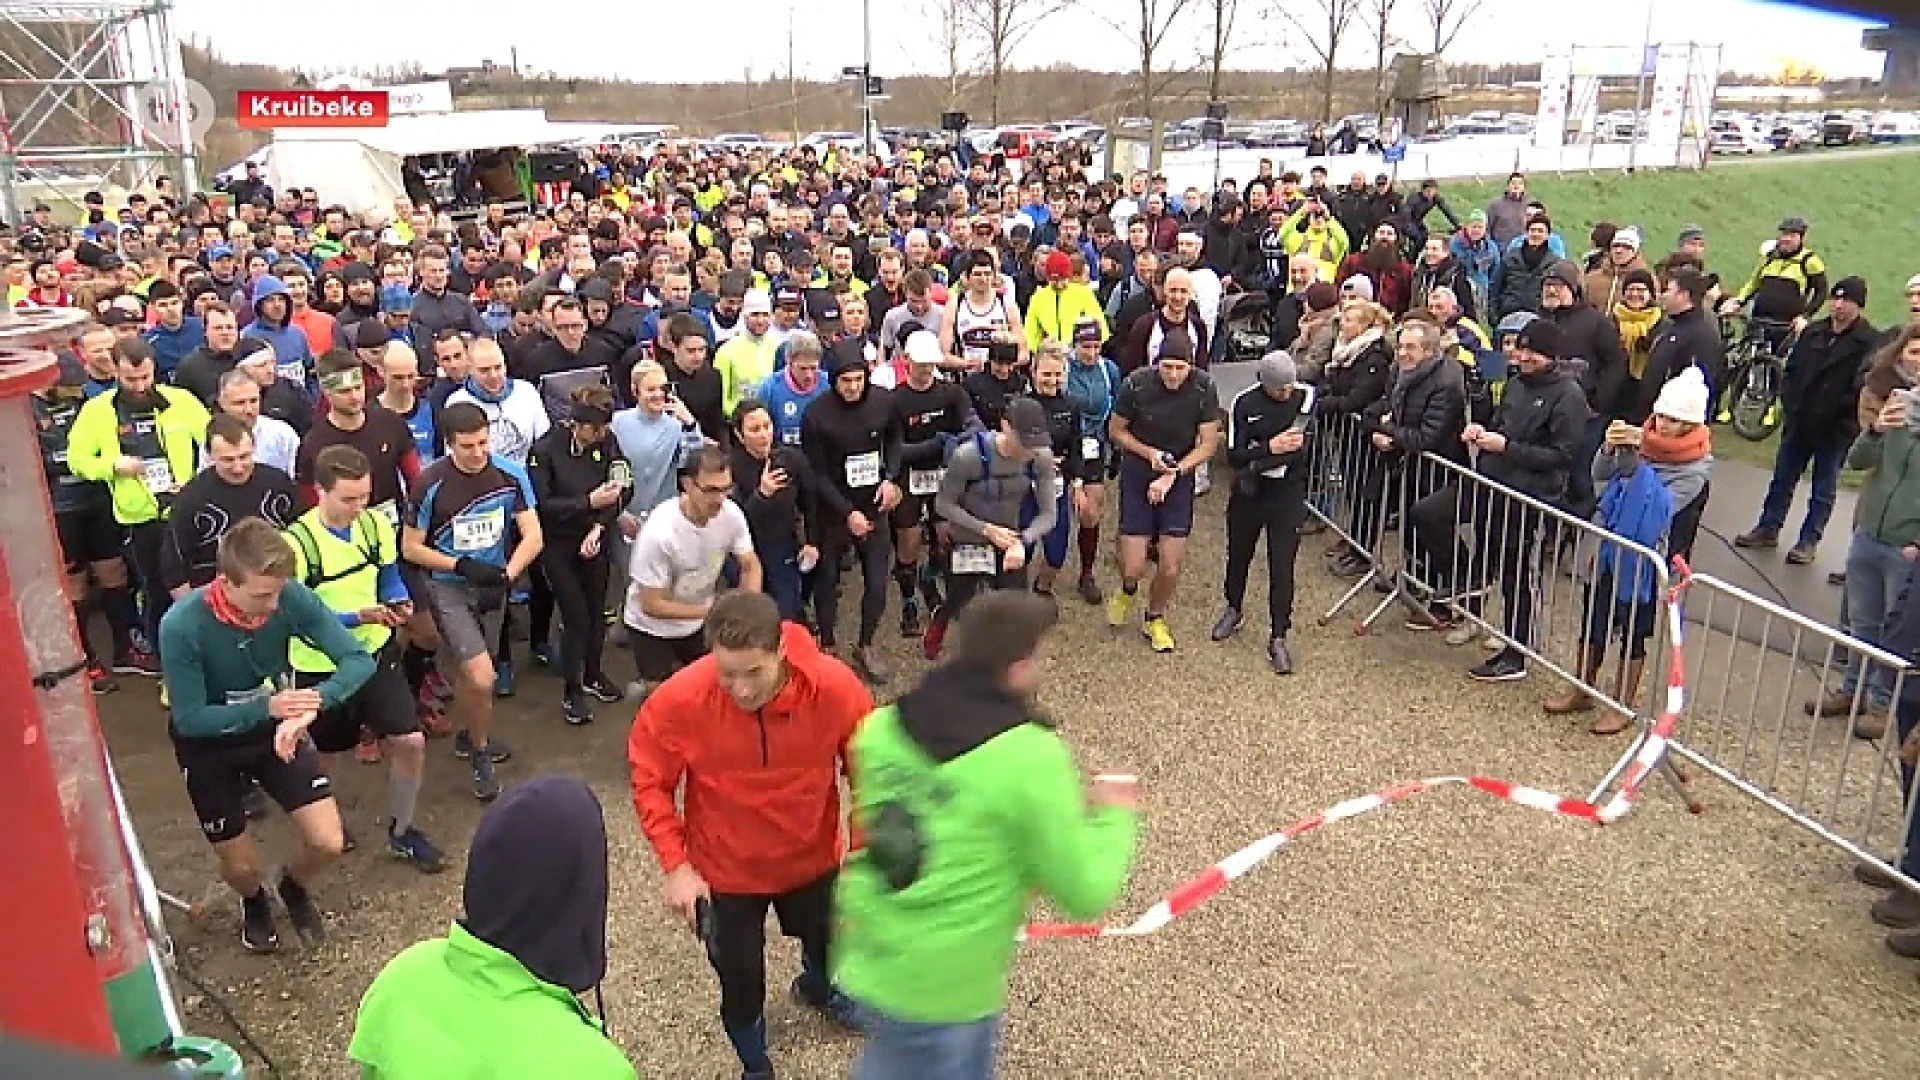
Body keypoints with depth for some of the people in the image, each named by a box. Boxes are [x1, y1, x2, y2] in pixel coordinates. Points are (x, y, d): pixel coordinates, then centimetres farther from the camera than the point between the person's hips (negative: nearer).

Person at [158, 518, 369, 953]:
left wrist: (311, 704, -41)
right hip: (208, 744, -2)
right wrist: (265, 707, -39)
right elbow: (189, 719, -26)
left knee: (327, 843, -6)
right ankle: (254, 901, 47)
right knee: (241, 867, 8)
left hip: (278, 729, 2)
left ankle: (294, 887, 31)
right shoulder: (181, 626, -33)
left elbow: (359, 660, -24)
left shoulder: (291, 597, -26)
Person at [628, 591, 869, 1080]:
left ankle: (817, 987, 68)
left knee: (831, 942, 29)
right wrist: (676, 865, -17)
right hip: (724, 868, -2)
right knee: (740, 979, 15)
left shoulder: (837, 688, -30)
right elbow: (649, 780, -13)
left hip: (811, 856, 2)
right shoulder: (680, 699, -31)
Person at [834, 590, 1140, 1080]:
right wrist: (1114, 816, 5)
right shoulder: (1030, 755, -21)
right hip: (942, 988, -5)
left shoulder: (882, 725, -4)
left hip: (870, 959, 5)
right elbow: (1085, 894, -14)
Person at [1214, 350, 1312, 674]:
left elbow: (1302, 449, -18)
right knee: (1238, 556, 19)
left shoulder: (1306, 397, -10)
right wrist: (1270, 447, -30)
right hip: (1247, 494, 1)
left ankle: (1278, 638, 9)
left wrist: (1256, 464, -21)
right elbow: (1234, 455, -15)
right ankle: (1233, 611, 45)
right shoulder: (1244, 403, -11)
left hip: (1288, 494, -1)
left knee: (1282, 568, -2)